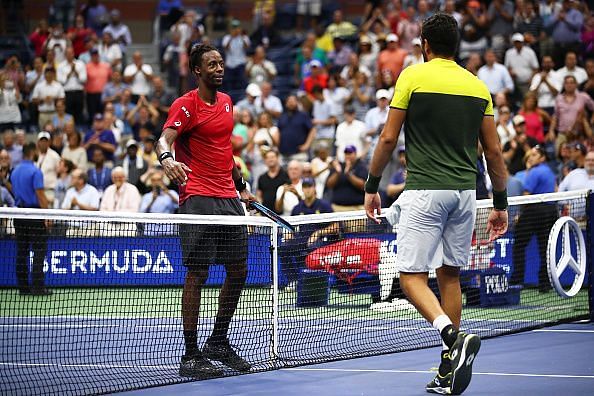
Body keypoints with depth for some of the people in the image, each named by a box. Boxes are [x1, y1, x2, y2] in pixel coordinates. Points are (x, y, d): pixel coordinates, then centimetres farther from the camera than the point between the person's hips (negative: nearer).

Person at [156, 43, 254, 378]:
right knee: (198, 273, -8)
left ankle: (219, 343, 25)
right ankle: (191, 355, -4)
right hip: (198, 199, -8)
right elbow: (164, 139, -19)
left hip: (229, 198, 8)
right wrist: (166, 158, -40)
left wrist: (241, 184, 26)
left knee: (238, 271, 10)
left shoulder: (226, 102, 16)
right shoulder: (186, 105, -7)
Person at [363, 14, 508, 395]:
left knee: (412, 275, -2)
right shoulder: (477, 86, 10)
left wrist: (372, 185, 7)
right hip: (465, 192, 5)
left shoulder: (413, 77, -2)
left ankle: (454, 336, -28)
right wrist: (501, 203, 17)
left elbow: (388, 139, -4)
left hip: (424, 191, -5)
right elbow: (494, 151, 9)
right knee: (450, 274, 13)